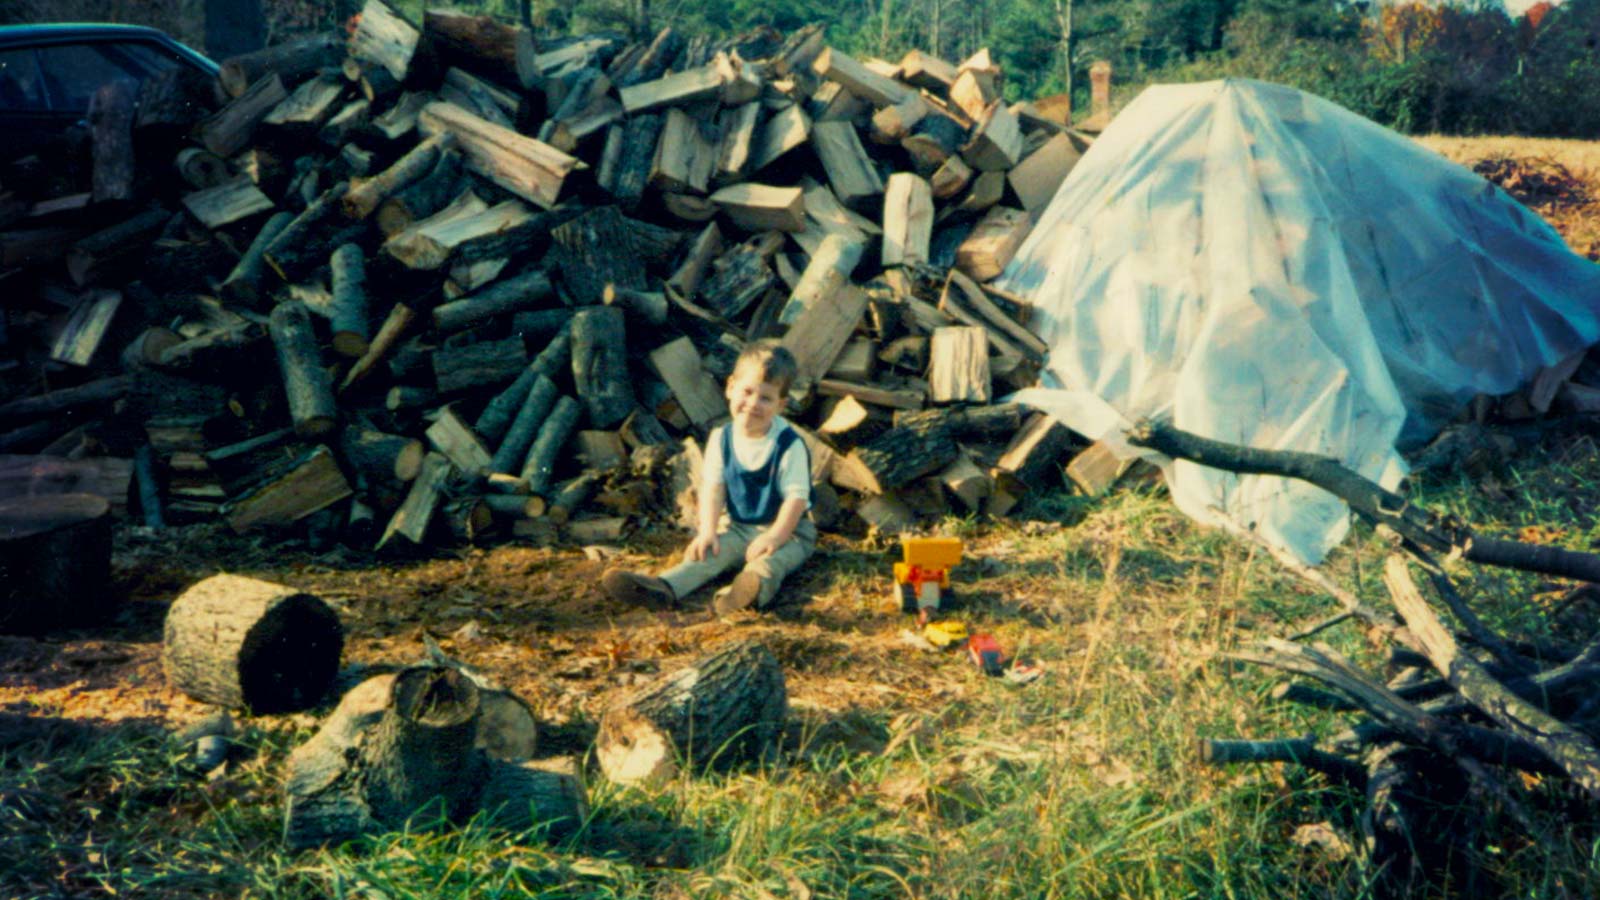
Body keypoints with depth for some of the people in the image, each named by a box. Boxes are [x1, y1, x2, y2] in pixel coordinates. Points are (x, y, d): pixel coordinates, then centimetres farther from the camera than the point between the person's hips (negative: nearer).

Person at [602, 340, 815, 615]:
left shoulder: (790, 445, -13)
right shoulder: (721, 439, 1)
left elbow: (796, 497, -15)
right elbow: (712, 488, -4)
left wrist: (775, 536, -26)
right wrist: (708, 530, -18)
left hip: (788, 530, -5)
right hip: (736, 527, 5)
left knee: (770, 559, -36)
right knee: (709, 551, -22)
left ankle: (756, 587, -71)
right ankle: (663, 588, -46)